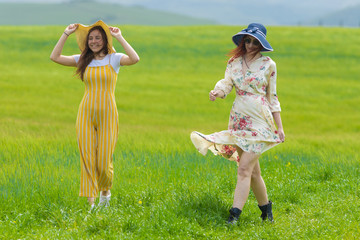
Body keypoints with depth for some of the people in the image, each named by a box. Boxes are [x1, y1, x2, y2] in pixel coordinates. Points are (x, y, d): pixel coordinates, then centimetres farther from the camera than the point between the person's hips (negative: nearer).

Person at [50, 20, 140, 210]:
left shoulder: (114, 59, 0)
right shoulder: (83, 60, 8)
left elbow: (135, 59, -20)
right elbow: (55, 57, 1)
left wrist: (119, 38, -16)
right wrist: (66, 34, -1)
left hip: (107, 114, -2)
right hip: (86, 113, 2)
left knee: (104, 160, 0)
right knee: (87, 158, -3)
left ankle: (106, 190, 31)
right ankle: (91, 203, 1)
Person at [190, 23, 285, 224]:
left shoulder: (268, 64, 1)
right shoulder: (234, 62, 9)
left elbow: (272, 97, 6)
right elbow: (227, 83, -3)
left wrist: (280, 126, 4)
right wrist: (217, 92, -28)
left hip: (259, 121, -4)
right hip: (238, 119, 4)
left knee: (244, 168, -14)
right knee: (253, 170, 8)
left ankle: (234, 215, -20)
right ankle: (266, 208, 25)